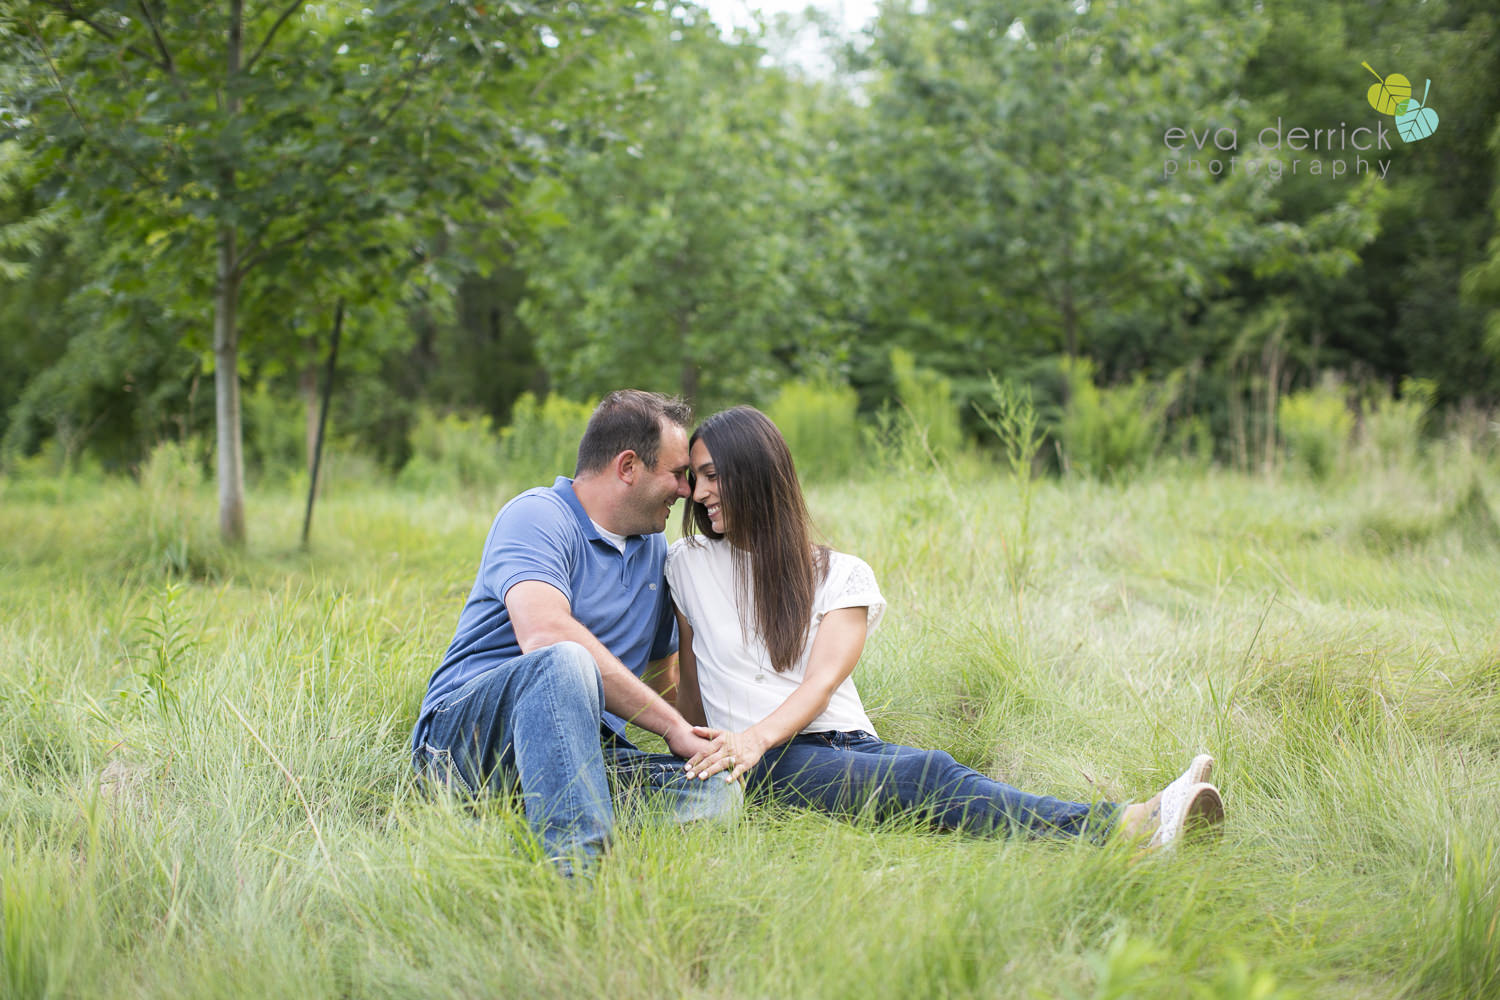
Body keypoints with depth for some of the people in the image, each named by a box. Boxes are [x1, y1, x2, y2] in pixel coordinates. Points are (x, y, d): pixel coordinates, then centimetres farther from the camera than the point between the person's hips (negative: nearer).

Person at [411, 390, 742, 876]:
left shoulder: (655, 547, 20)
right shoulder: (537, 515, -8)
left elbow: (664, 673, 30)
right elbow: (544, 633, -27)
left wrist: (702, 742, 11)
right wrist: (674, 727, -23)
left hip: (585, 748, 7)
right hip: (461, 736, -7)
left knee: (718, 793, -22)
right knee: (564, 661, -40)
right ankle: (576, 864, -50)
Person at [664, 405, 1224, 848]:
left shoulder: (841, 575, 11)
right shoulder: (688, 566, 13)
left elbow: (822, 682, -4)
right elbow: (689, 680, 19)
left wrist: (755, 736, -23)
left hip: (851, 744, 3)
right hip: (776, 766, -3)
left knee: (930, 772, -33)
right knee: (929, 775, -32)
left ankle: (1132, 825, -57)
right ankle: (1118, 831, -56)